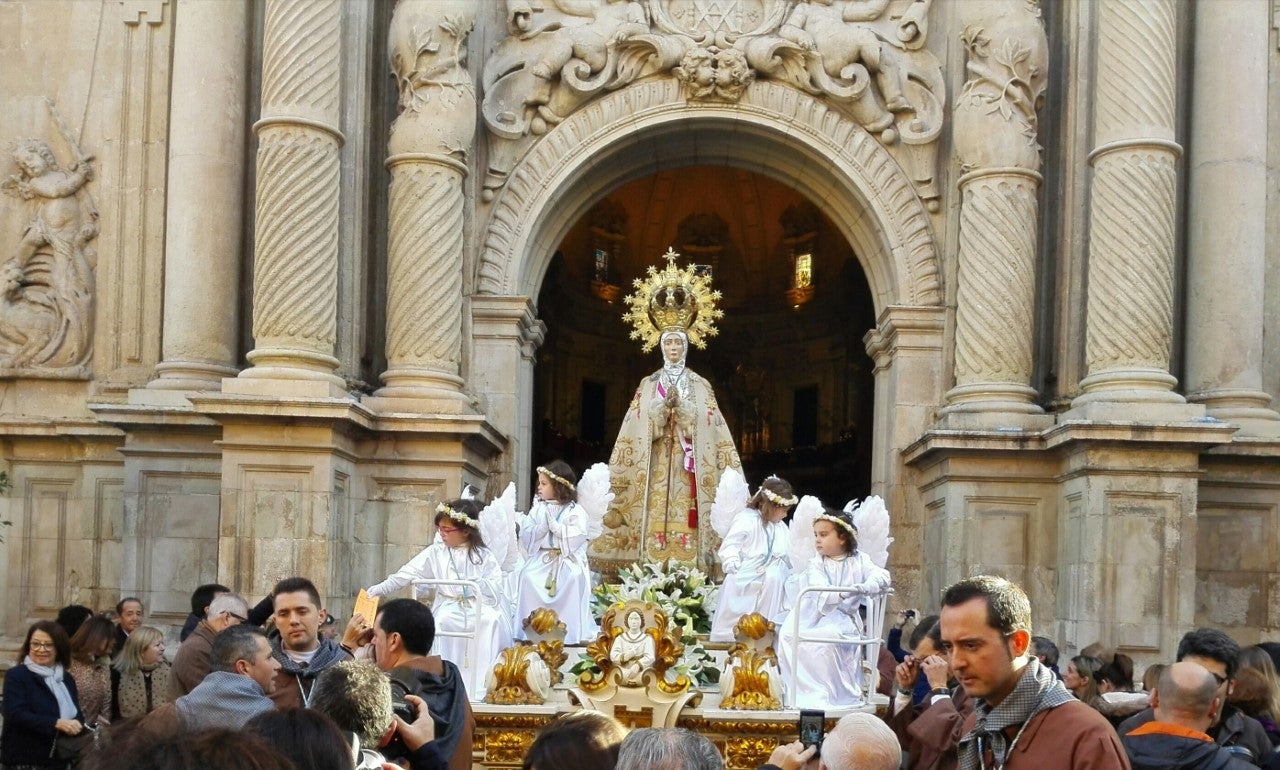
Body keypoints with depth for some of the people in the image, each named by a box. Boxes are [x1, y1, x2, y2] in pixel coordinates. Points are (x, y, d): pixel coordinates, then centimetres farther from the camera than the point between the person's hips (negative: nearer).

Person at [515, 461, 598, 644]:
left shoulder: (575, 511, -2)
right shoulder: (537, 509, 10)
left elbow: (576, 536, -15)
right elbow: (526, 535, 3)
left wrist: (554, 525, -14)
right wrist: (543, 526, -15)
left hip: (567, 560, -3)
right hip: (541, 559, 4)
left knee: (573, 579, -32)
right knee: (527, 577, -24)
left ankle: (571, 632, -21)